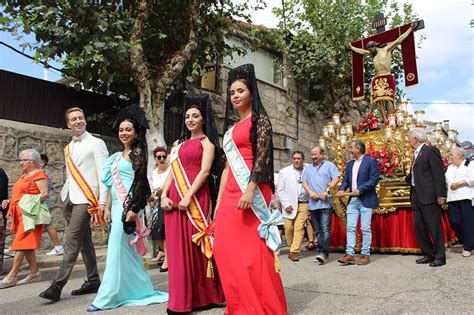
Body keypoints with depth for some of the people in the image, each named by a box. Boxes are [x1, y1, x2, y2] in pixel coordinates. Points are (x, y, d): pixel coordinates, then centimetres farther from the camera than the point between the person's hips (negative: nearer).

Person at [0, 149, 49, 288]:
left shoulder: (38, 174, -6)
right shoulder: (24, 176, 21)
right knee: (26, 244, 11)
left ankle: (11, 277, -6)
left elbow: (45, 194, -14)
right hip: (20, 214, 9)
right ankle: (34, 271, 19)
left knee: (21, 243, -8)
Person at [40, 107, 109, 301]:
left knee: (71, 240, -10)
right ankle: (93, 280, 20)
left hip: (85, 199, -7)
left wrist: (102, 201, -15)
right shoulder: (68, 148, 18)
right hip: (69, 198, 7)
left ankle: (57, 285, -5)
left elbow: (103, 174, -9)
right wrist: (64, 194, 12)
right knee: (84, 241, 11)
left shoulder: (95, 143, -3)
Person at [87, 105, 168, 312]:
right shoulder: (117, 156, 18)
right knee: (126, 249, 11)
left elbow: (140, 182, -14)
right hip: (117, 206, 8)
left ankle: (107, 296, 2)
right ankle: (138, 290, 22)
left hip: (128, 206, -8)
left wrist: (133, 209, -21)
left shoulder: (138, 153, -6)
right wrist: (107, 207, 17)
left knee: (118, 247, -6)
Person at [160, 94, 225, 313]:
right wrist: (164, 195, 1)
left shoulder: (206, 142, 3)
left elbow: (205, 171, -10)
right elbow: (172, 172, 15)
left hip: (194, 197, -6)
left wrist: (188, 196, -19)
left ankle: (203, 296, 11)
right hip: (175, 198, 6)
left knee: (195, 245, -2)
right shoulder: (182, 143, 21)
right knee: (178, 246, 6)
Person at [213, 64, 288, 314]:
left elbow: (262, 157, -11)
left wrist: (250, 190, -22)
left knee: (253, 251, -4)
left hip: (250, 192, -7)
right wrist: (219, 201, 15)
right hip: (230, 194, 8)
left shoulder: (259, 119, 1)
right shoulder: (231, 126, 21)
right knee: (228, 250, 7)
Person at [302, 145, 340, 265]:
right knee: (318, 230, 8)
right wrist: (310, 192, -7)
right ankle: (322, 252, 15)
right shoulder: (308, 168, 19)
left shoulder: (329, 165, 5)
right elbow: (304, 182, 12)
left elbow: (336, 179, -6)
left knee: (325, 229, -11)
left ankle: (323, 253, -12)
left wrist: (327, 191, -15)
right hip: (313, 203, 5)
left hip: (325, 202, -5)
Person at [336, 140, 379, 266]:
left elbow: (374, 179, -11)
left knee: (365, 228, 1)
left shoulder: (371, 161, -3)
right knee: (350, 227, 1)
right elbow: (345, 180, 14)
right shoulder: (350, 164, 17)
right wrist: (341, 189, -6)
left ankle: (365, 254, 10)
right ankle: (350, 254, 4)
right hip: (352, 200, 6)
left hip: (366, 200, -6)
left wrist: (360, 189, -18)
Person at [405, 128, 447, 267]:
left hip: (429, 195, -9)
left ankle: (440, 256, 11)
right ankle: (428, 254, 21)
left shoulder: (430, 151, -9)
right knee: (419, 226, 10)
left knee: (434, 226, 0)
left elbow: (438, 173, -14)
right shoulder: (416, 154, 16)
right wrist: (408, 178, 12)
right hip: (416, 195, 9)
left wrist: (440, 194, -18)